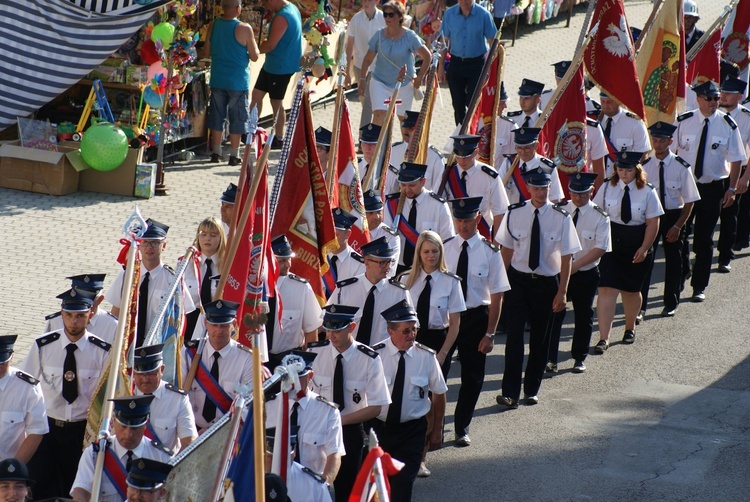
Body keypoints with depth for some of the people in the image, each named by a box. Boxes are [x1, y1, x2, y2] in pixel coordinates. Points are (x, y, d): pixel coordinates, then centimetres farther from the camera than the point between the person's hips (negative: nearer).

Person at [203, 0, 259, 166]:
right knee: (237, 117, 6)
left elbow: (206, 51, 6)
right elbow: (254, 56, -10)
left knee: (217, 115, 14)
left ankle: (216, 152, 19)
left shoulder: (213, 25, -3)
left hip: (217, 79, 4)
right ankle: (234, 155, 10)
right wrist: (253, 43, 9)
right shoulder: (244, 29, -16)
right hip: (238, 81, -4)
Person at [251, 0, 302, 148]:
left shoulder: (281, 18, -24)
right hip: (272, 64, 10)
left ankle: (279, 139, 13)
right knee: (257, 94, 15)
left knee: (276, 103, 2)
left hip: (280, 67, -10)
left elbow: (270, 45, -23)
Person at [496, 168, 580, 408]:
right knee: (515, 335, -8)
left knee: (541, 339, 10)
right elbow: (507, 249, 3)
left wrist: (562, 292, -7)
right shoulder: (515, 214, -6)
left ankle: (531, 390, 24)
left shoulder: (561, 217, -9)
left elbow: (566, 257, -6)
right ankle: (510, 392, -5)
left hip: (547, 283, 0)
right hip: (518, 280, 0)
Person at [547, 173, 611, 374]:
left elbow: (600, 248, -14)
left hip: (586, 274, 0)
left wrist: (576, 265, -22)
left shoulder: (600, 216, -8)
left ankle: (579, 359, 26)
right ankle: (550, 359, -5)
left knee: (583, 316, 11)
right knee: (554, 313, -7)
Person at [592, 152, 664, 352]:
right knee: (607, 289, -10)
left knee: (631, 290, 14)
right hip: (610, 245, 0)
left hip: (636, 248, 0)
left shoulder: (647, 192, -4)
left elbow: (653, 223, -5)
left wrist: (644, 248, -11)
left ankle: (630, 328, 40)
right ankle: (603, 338, -11)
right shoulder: (607, 188, 0)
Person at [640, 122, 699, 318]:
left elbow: (689, 201, -6)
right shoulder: (645, 166, -6)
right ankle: (640, 305, -1)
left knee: (673, 261, 11)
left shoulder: (681, 167, -10)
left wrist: (678, 226, -11)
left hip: (674, 216, 0)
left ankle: (671, 304, 27)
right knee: (644, 259, -8)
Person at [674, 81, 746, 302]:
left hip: (713, 188, 0)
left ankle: (699, 286, 16)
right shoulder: (683, 122, -6)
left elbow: (736, 159, 0)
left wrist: (732, 188, -3)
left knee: (704, 239, 4)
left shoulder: (727, 125, -6)